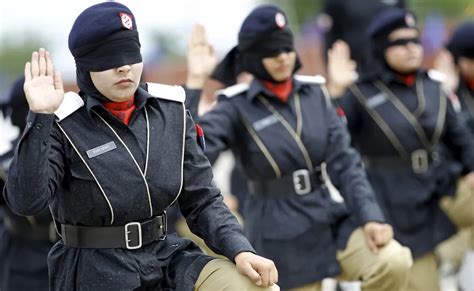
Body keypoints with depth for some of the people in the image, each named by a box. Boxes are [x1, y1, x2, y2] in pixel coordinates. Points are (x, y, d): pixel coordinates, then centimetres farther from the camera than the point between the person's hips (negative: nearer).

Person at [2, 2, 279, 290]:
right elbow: (25, 201, -23)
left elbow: (202, 201, 4)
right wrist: (40, 118, -28)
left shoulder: (171, 112, 2)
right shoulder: (61, 123, -9)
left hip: (167, 258, 3)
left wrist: (240, 252, -12)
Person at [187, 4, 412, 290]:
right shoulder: (236, 105, -9)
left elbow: (344, 162, 1)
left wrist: (370, 216, -12)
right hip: (280, 236, -3)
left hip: (330, 218, 3)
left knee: (394, 262, -21)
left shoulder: (315, 92, 4)